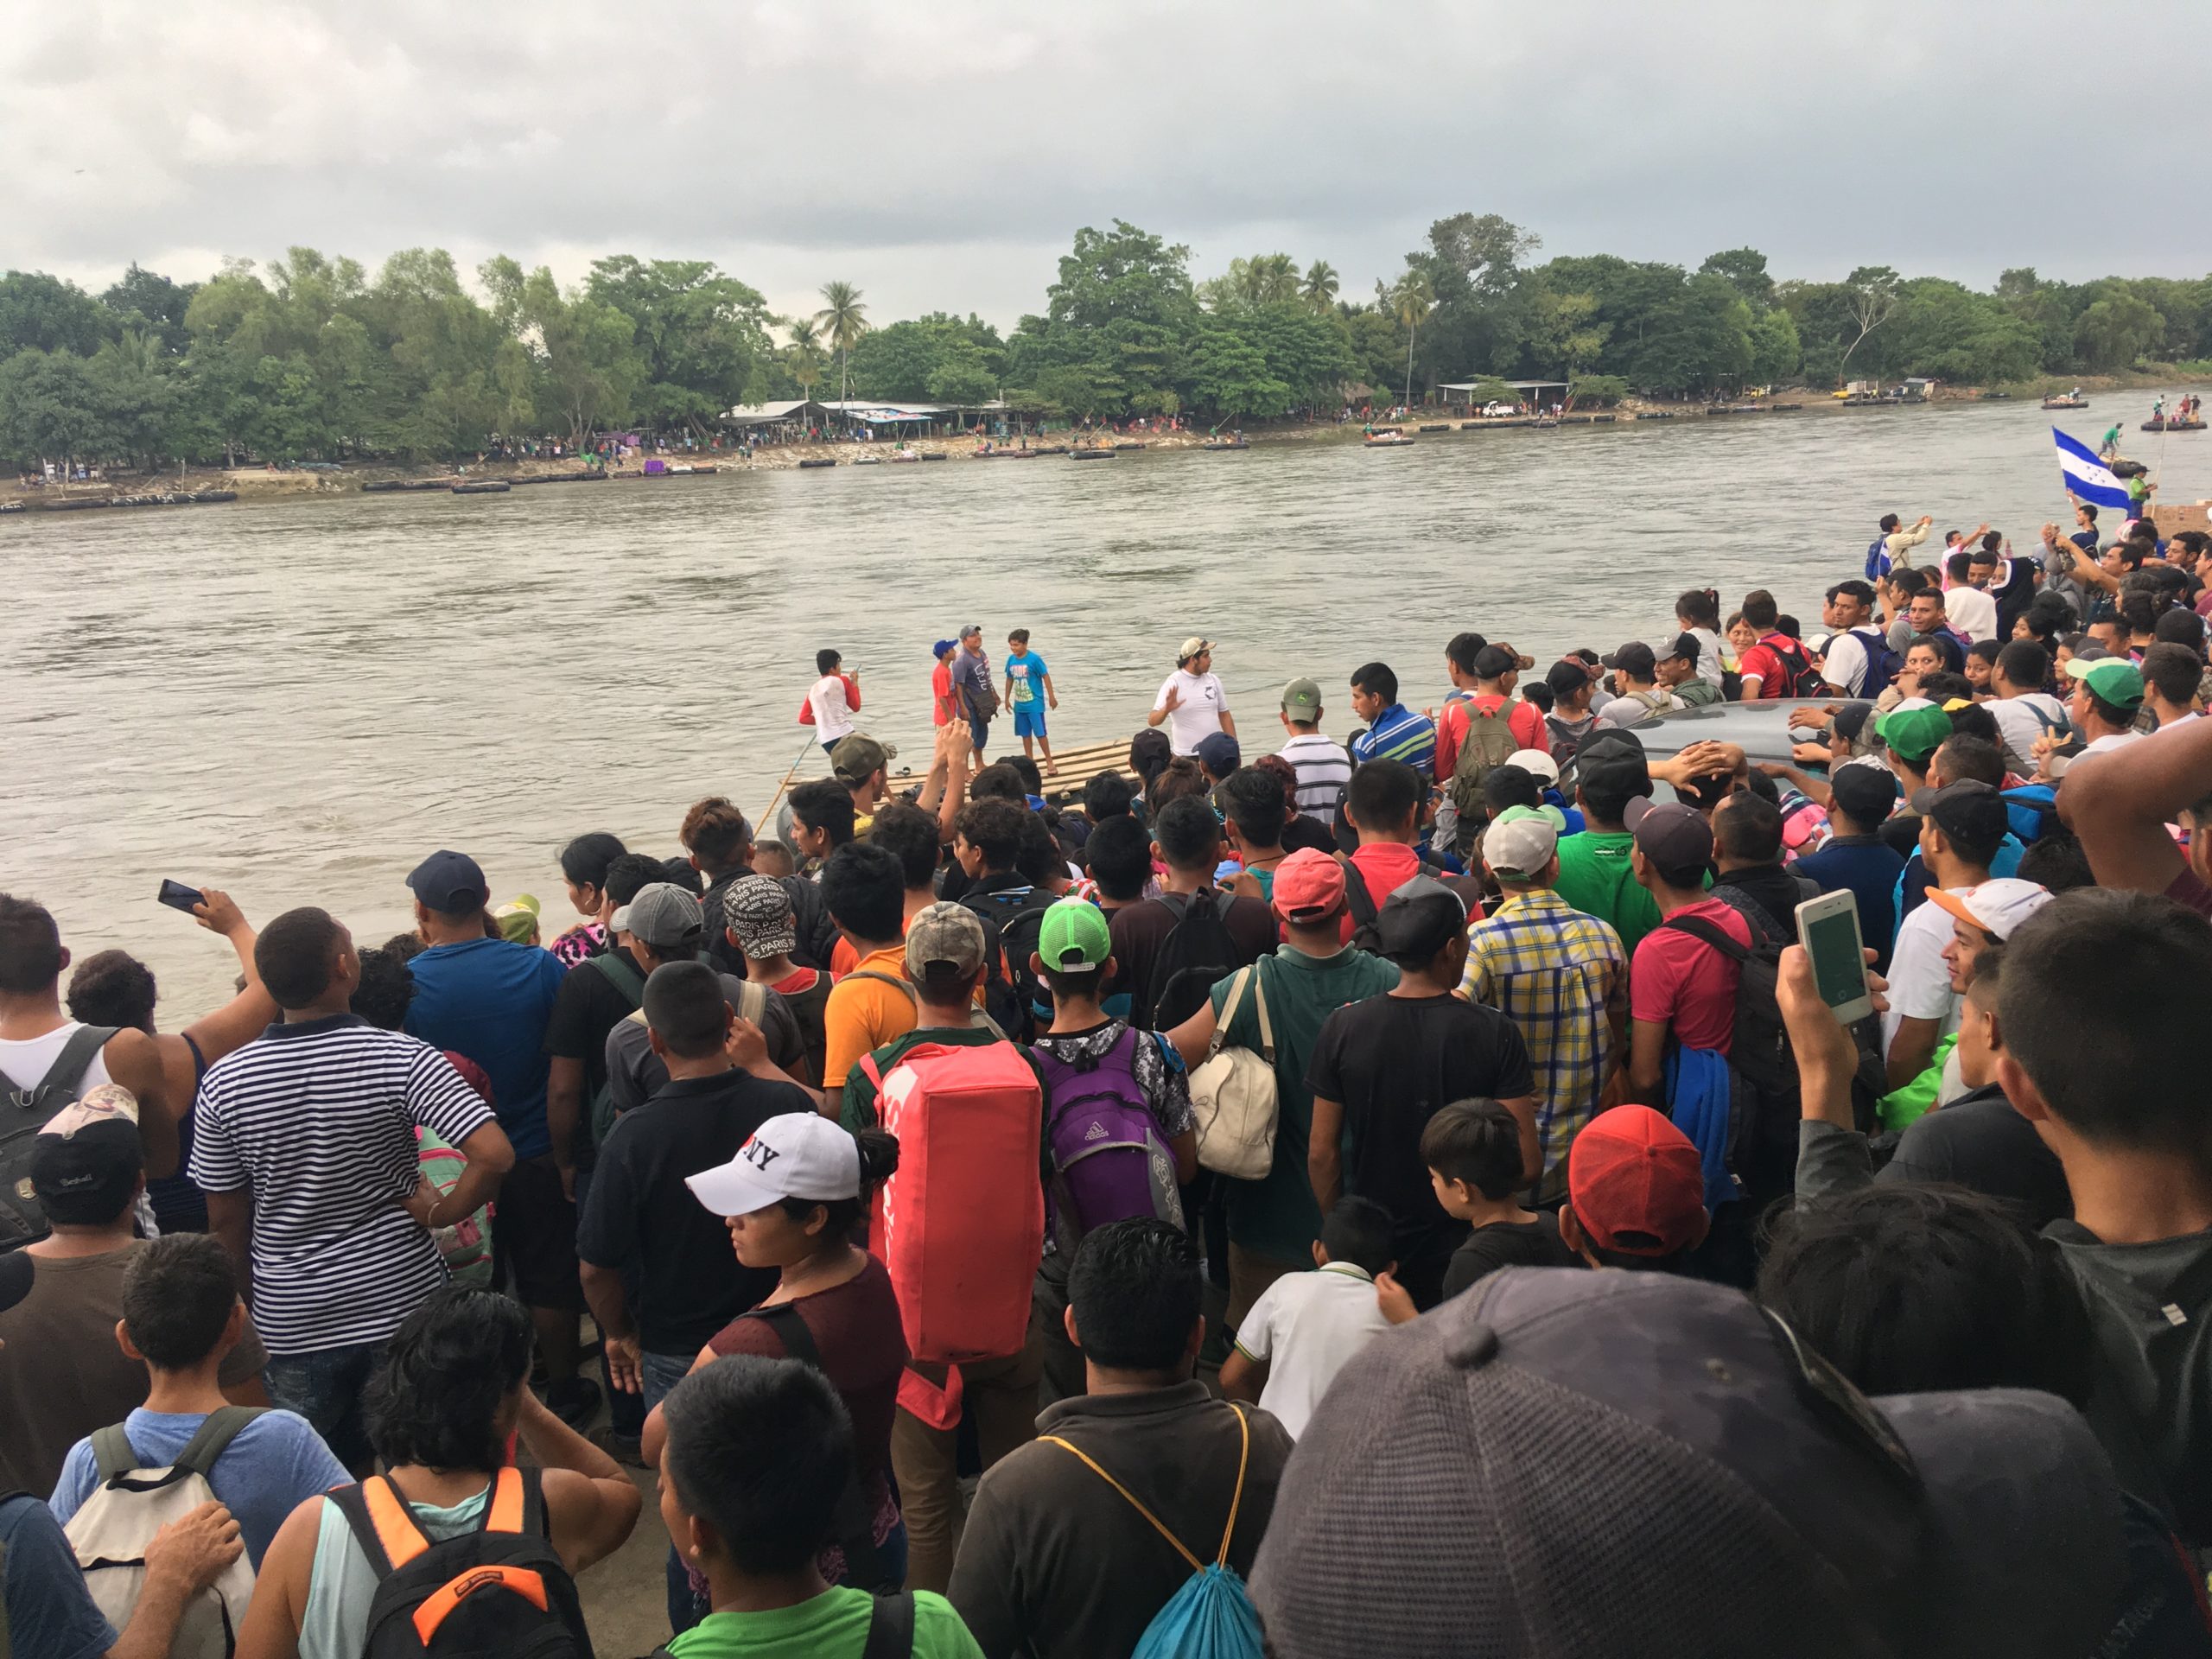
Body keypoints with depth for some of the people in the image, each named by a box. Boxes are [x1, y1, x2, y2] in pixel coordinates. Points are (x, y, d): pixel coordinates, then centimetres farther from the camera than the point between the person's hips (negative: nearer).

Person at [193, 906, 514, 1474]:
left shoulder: (224, 1082, -10)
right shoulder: (400, 1059, -18)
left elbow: (226, 1222, 0)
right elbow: (494, 1154, -29)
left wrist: (242, 1308, 14)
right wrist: (440, 1212, -12)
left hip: (290, 1319, 2)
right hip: (404, 1301, -2)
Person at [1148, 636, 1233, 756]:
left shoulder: (1213, 680, 6)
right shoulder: (1174, 684, -10)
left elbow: (1224, 715, 13)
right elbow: (1152, 721, -14)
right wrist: (1166, 710, -36)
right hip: (1187, 756, -5)